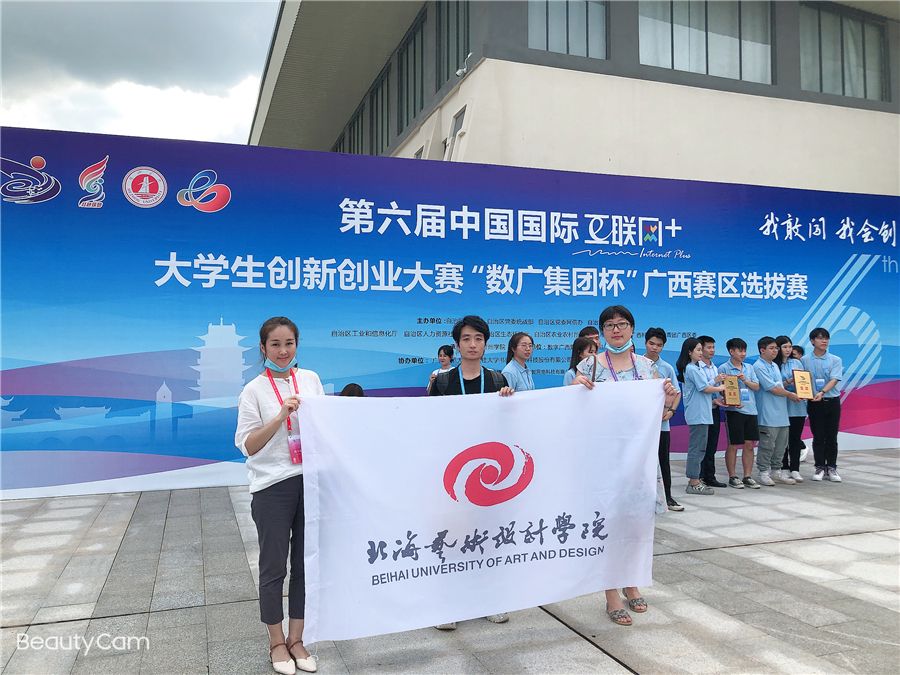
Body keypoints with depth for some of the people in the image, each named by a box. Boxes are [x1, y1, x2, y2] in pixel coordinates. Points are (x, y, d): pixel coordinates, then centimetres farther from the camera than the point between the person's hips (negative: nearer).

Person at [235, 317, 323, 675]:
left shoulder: (311, 379, 5)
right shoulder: (254, 390, -6)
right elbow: (247, 445, -9)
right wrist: (281, 416, -20)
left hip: (310, 481, 3)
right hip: (273, 487, -3)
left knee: (305, 563, 11)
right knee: (274, 567, 8)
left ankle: (296, 639, 28)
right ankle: (276, 642, 27)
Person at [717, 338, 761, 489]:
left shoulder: (749, 368, 14)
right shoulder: (724, 368, -2)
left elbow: (757, 387, 10)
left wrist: (745, 380, -8)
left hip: (751, 410, 5)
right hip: (734, 410, -5)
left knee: (749, 444, 7)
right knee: (734, 445, 1)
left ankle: (748, 476, 16)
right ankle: (732, 477, 10)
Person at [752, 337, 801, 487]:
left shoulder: (775, 366, 18)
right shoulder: (759, 367, -12)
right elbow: (772, 388, -15)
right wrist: (790, 394, -3)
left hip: (781, 413, 9)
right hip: (768, 414, -9)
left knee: (781, 445, 12)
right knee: (767, 445, -4)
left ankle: (776, 472, 21)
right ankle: (763, 473, 5)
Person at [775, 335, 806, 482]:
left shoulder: (797, 363, 12)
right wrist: (787, 383, -22)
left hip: (798, 405, 3)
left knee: (796, 438, 4)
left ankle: (795, 469, 9)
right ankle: (784, 468, 13)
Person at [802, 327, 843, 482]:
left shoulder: (835, 360, 0)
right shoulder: (805, 360, 1)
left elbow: (834, 380, -13)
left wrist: (822, 392, -29)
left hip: (832, 401, 1)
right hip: (814, 402, -1)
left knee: (831, 437, 7)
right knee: (818, 437, 4)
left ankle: (831, 468, 16)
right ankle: (820, 468, 14)